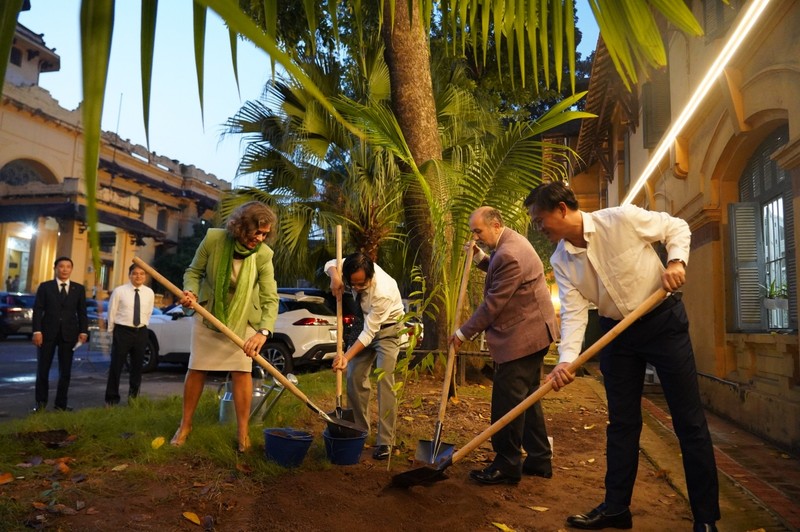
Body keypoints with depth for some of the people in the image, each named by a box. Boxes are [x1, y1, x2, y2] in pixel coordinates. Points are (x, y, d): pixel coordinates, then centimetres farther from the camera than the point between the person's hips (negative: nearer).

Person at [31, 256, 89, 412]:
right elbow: (38, 310, -1)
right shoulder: (45, 287, 4)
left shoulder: (79, 289, 8)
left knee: (65, 371, 5)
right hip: (48, 332, -1)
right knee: (42, 369, 5)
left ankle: (61, 404, 14)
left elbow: (82, 312, 6)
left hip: (69, 333, 1)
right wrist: (37, 331, -11)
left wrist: (83, 331, -3)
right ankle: (41, 402, 19)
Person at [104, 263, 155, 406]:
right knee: (116, 366, 0)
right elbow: (111, 312, 0)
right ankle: (111, 398, 14)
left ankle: (133, 396, 27)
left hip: (141, 332, 3)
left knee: (137, 366, 12)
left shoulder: (149, 293, 1)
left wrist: (142, 328, 9)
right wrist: (112, 332, 6)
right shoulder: (119, 291, -8)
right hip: (122, 330, -3)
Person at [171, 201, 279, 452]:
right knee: (196, 369, 8)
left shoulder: (263, 254, -21)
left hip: (243, 319, -1)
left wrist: (263, 331, -35)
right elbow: (194, 271, -5)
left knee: (242, 372, -3)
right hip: (207, 313, 1)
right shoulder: (214, 238, -20)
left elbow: (270, 298, -21)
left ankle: (243, 431, 11)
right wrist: (191, 292, -25)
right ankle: (185, 424, 26)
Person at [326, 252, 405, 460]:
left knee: (384, 382, -15)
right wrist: (335, 276, -24)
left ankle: (385, 441, -10)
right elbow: (330, 264, -1)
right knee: (355, 378, 3)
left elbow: (369, 333, -31)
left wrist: (347, 357, -33)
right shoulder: (354, 269, -22)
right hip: (364, 322, 6)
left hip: (386, 328, -6)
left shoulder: (383, 291, -38)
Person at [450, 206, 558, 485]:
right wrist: (481, 258, 6)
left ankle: (507, 466, 7)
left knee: (507, 400, -4)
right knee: (526, 397, 16)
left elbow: (492, 304, -19)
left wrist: (464, 333, -10)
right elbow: (500, 273, 22)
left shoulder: (509, 254, -22)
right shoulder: (511, 241, 10)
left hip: (522, 336, -11)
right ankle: (539, 459, 26)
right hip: (532, 332, 11)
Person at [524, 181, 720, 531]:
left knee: (689, 420, 0)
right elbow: (573, 312, -12)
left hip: (663, 321, -4)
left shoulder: (622, 219, -18)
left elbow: (677, 227, -3)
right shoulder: (561, 261, -5)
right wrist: (567, 359, -26)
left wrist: (676, 260, -22)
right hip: (617, 332, 4)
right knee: (621, 421, 10)